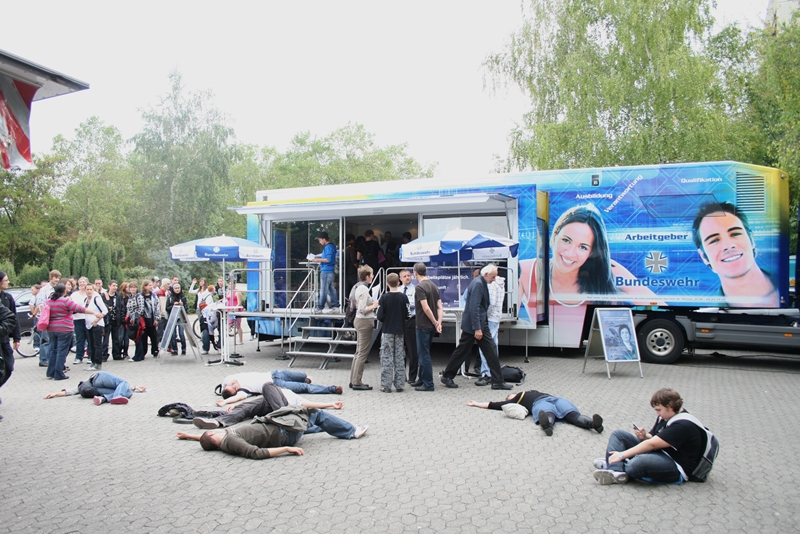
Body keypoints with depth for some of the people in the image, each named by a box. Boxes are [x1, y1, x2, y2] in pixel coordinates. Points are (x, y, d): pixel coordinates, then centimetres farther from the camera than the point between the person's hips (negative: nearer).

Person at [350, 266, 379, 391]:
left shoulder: (358, 287, 11)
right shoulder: (364, 289, -17)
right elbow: (363, 309, -21)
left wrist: (373, 304, 11)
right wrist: (374, 305, -8)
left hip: (359, 320, 10)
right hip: (365, 321, -10)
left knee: (359, 352, 15)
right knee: (363, 353, -4)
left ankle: (353, 380, 20)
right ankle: (357, 382, 0)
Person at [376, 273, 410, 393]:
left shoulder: (384, 297, -10)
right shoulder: (403, 297, -4)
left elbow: (380, 316, -11)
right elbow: (408, 315, -3)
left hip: (387, 331, -2)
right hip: (399, 331, 2)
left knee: (386, 358, 2)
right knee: (399, 358, 9)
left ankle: (386, 385, 0)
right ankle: (399, 384, 12)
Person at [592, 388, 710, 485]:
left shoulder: (683, 425, -21)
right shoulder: (665, 416, 9)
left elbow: (652, 444, -24)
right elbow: (653, 438, 17)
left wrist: (622, 455, -23)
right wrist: (644, 436, -9)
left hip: (677, 469, -11)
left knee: (639, 462, -43)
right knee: (617, 434, 3)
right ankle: (615, 471, -23)